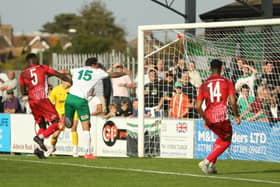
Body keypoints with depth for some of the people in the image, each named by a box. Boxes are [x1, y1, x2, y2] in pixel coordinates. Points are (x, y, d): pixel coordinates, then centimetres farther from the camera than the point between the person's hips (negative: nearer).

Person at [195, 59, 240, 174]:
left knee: (221, 137, 28)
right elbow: (233, 102, -8)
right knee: (226, 141, 14)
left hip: (209, 118, 5)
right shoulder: (227, 82, 0)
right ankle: (207, 161, -3)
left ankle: (212, 165, 17)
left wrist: (205, 119, 18)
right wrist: (236, 116, 6)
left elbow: (197, 106, 4)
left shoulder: (204, 85, 9)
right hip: (222, 117, -4)